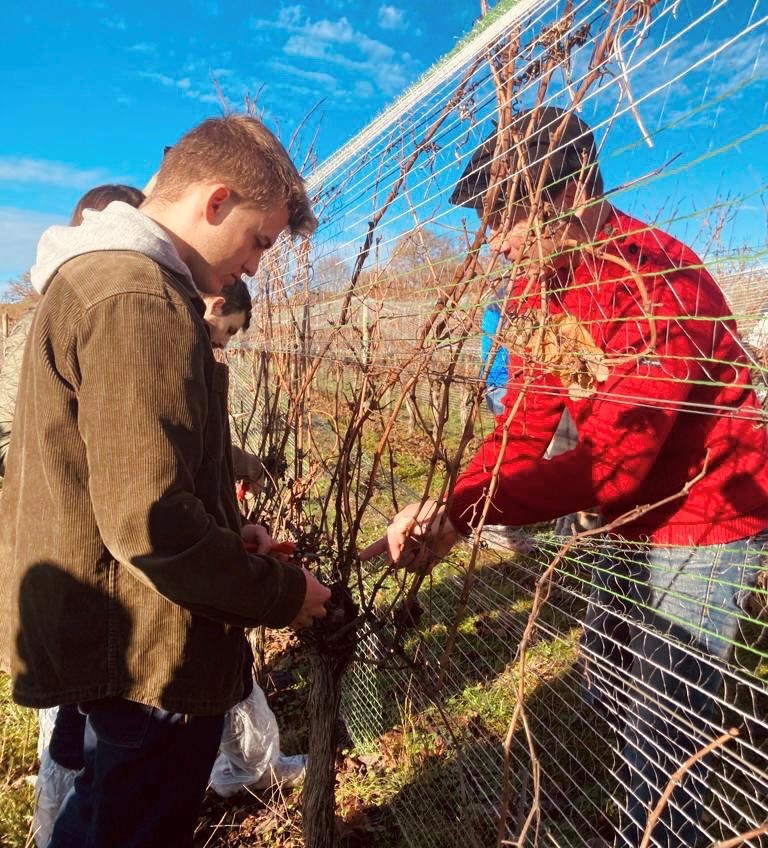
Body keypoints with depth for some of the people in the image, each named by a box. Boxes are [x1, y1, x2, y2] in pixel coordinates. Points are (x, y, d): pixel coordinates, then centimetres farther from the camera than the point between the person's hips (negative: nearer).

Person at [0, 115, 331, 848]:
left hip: (103, 632, 10)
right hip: (149, 650, -10)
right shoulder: (139, 299, -23)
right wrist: (280, 594, -15)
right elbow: (150, 522, -28)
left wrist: (224, 516, 14)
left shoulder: (92, 273, 11)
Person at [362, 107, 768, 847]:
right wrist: (447, 513, -22)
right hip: (630, 521, 9)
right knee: (608, 677, 22)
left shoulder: (658, 282, -29)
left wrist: (465, 512, -35)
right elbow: (522, 428, -8)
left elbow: (613, 461, -33)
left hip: (703, 522, -8)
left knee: (664, 726, 0)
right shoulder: (537, 285, -3)